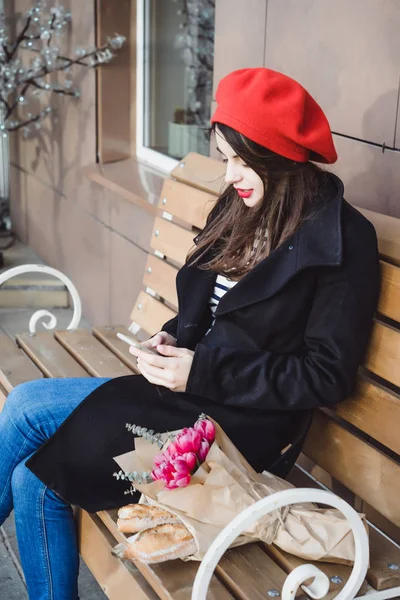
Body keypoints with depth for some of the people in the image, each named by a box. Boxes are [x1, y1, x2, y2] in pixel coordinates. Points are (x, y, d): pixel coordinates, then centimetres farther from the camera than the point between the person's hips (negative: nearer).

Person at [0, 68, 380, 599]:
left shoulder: (342, 241, -14)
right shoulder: (243, 208, 8)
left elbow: (328, 375, -15)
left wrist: (203, 373, -18)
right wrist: (175, 338, -3)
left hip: (242, 425, -7)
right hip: (195, 393, 8)